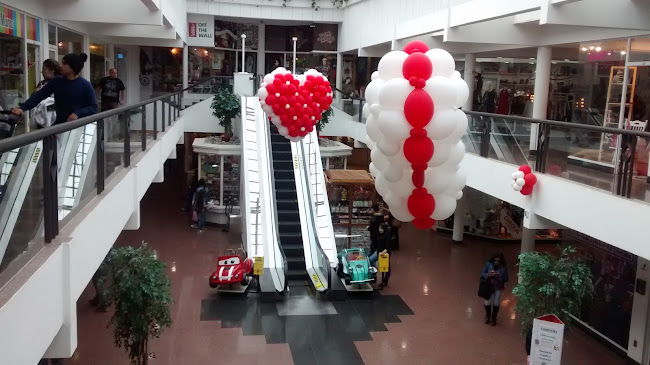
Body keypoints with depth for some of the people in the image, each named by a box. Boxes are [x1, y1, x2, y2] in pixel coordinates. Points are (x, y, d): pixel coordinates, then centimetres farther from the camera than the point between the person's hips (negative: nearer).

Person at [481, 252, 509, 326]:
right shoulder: (488, 264, -13)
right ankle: (488, 316, 36)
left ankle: (494, 318, 30)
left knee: (496, 303, 9)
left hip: (498, 287, -1)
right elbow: (483, 274, -7)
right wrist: (488, 274, -27)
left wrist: (499, 277, -29)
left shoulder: (504, 267, -15)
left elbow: (506, 279, -12)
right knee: (488, 302, 9)